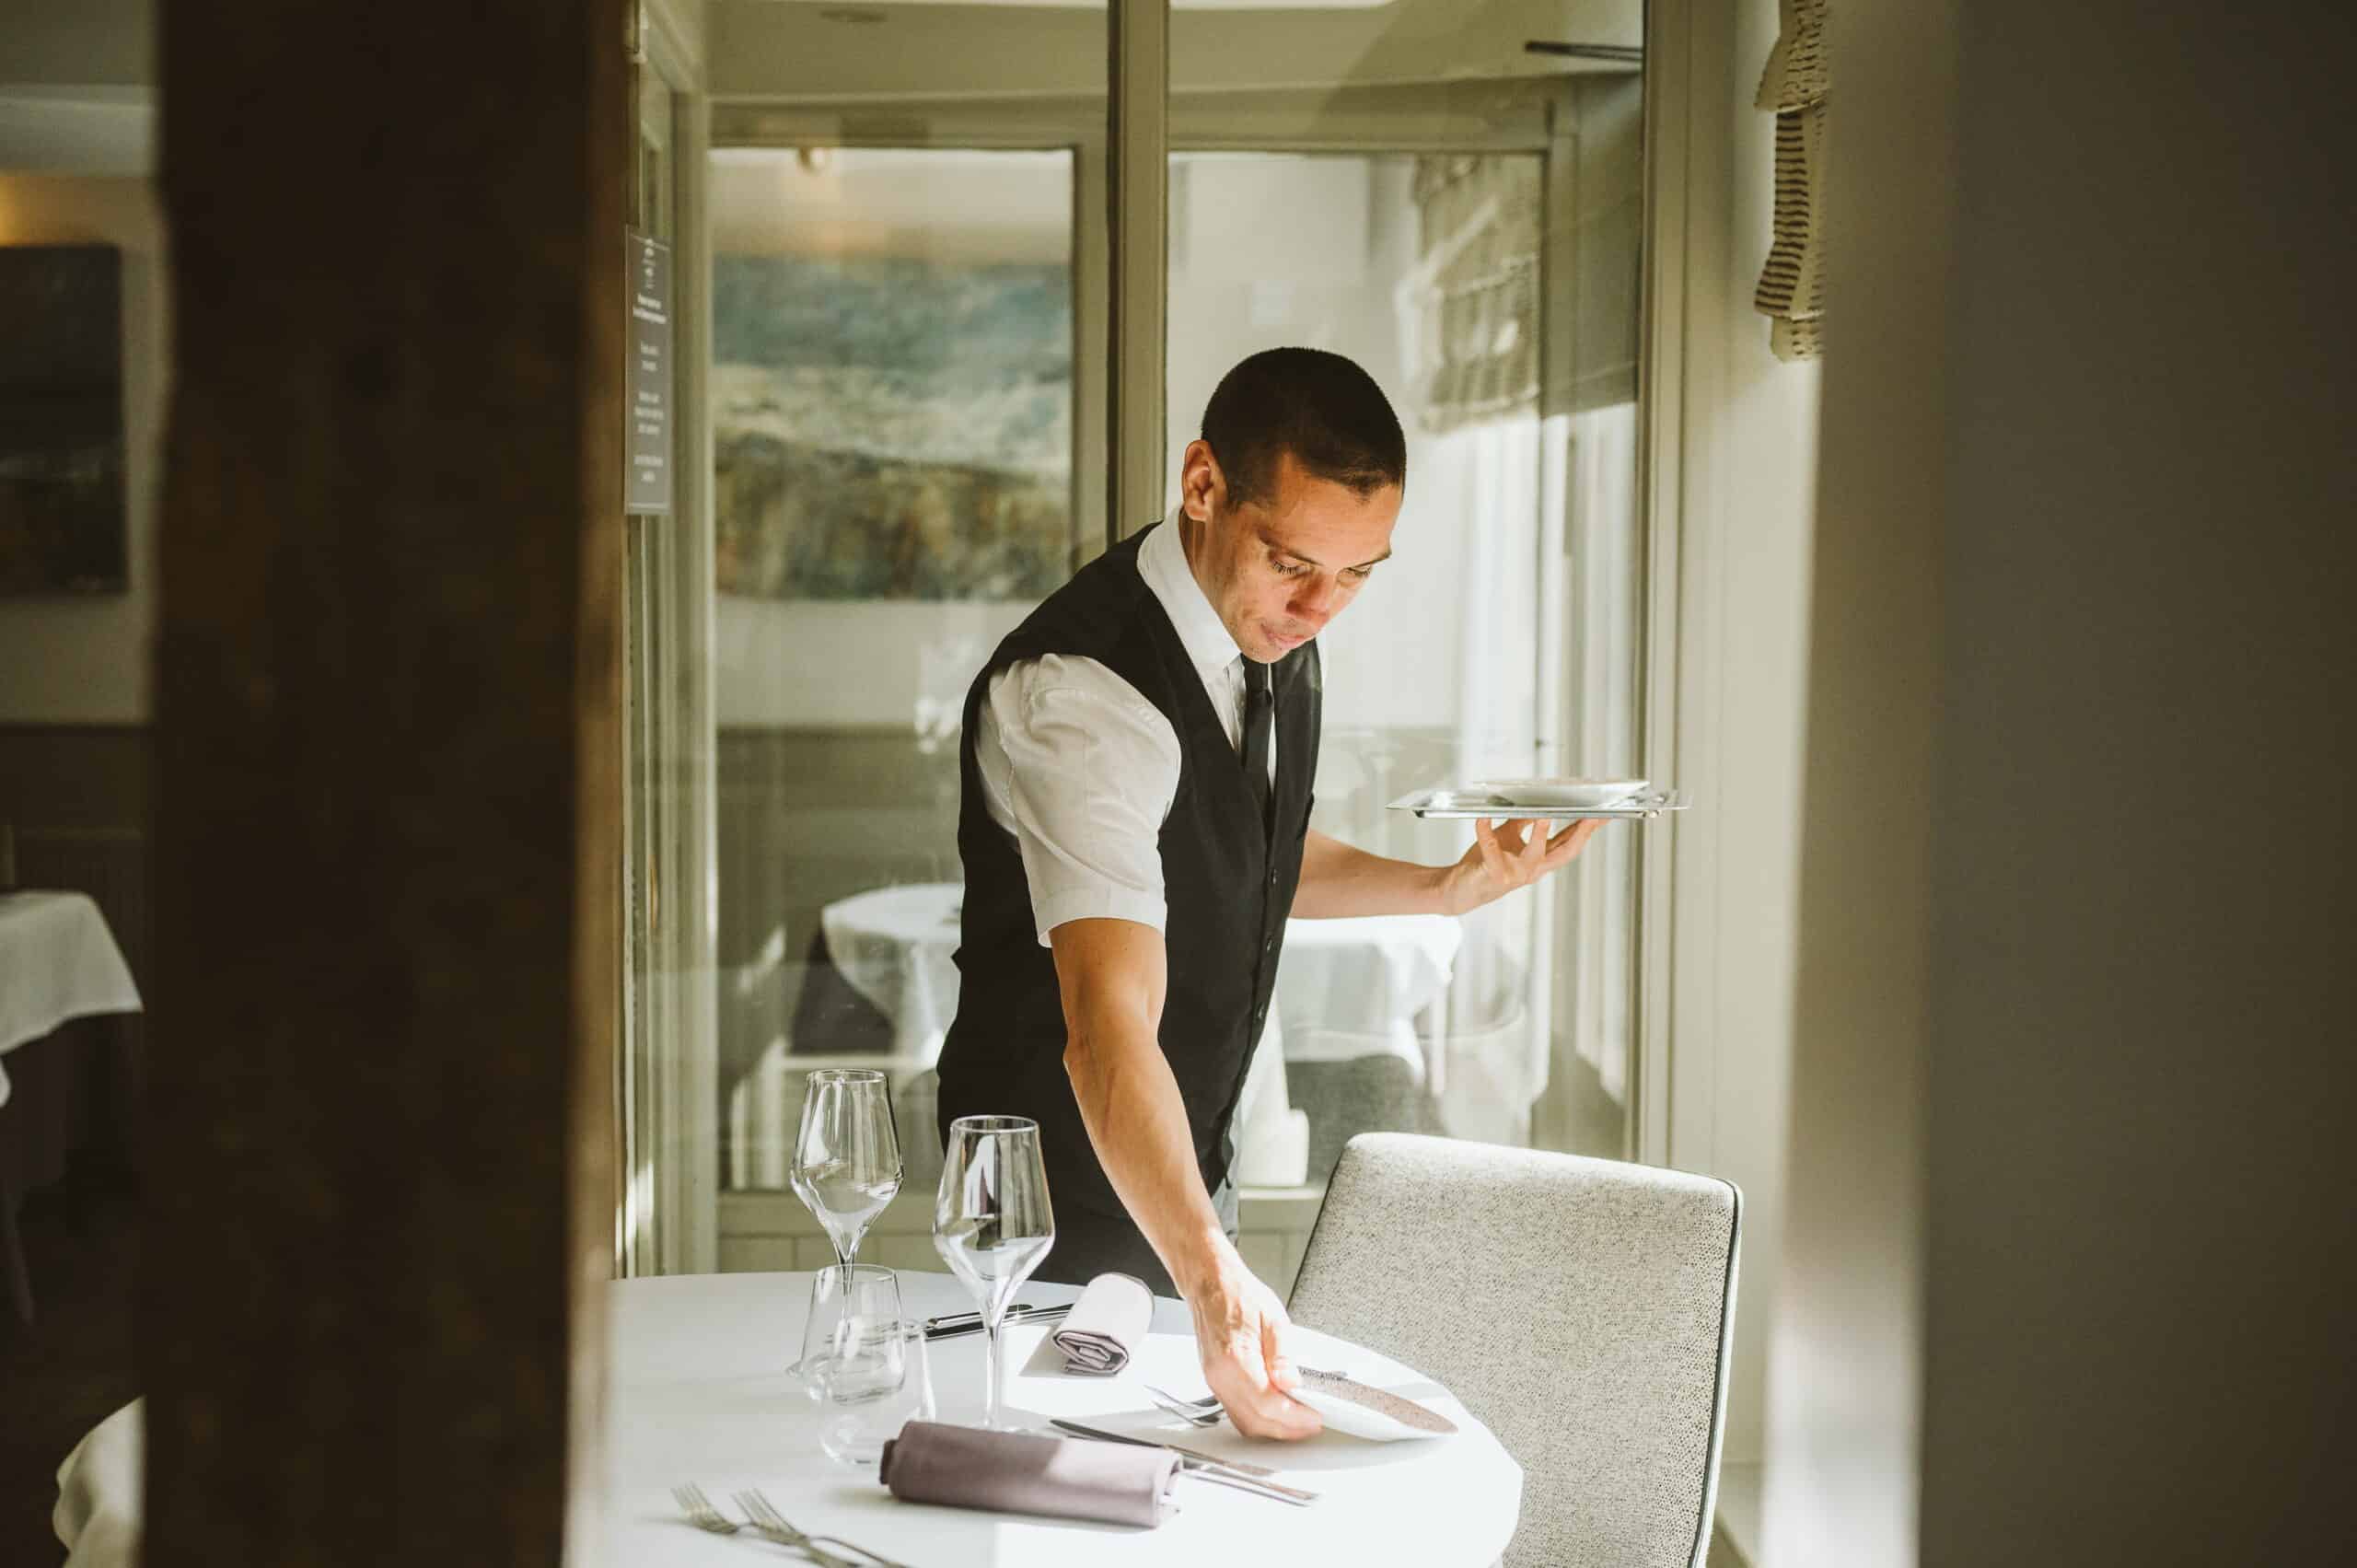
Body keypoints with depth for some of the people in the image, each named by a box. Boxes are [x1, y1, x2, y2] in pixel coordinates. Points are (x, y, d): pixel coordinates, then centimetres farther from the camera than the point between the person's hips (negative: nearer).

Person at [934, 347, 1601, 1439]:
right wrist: (1210, 1276, -56)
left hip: (1188, 1162, 8)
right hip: (1069, 1180, -8)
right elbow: (1109, 1029, -44)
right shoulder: (1080, 695, -33)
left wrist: (1447, 887, -2)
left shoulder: (1273, 631, -5)